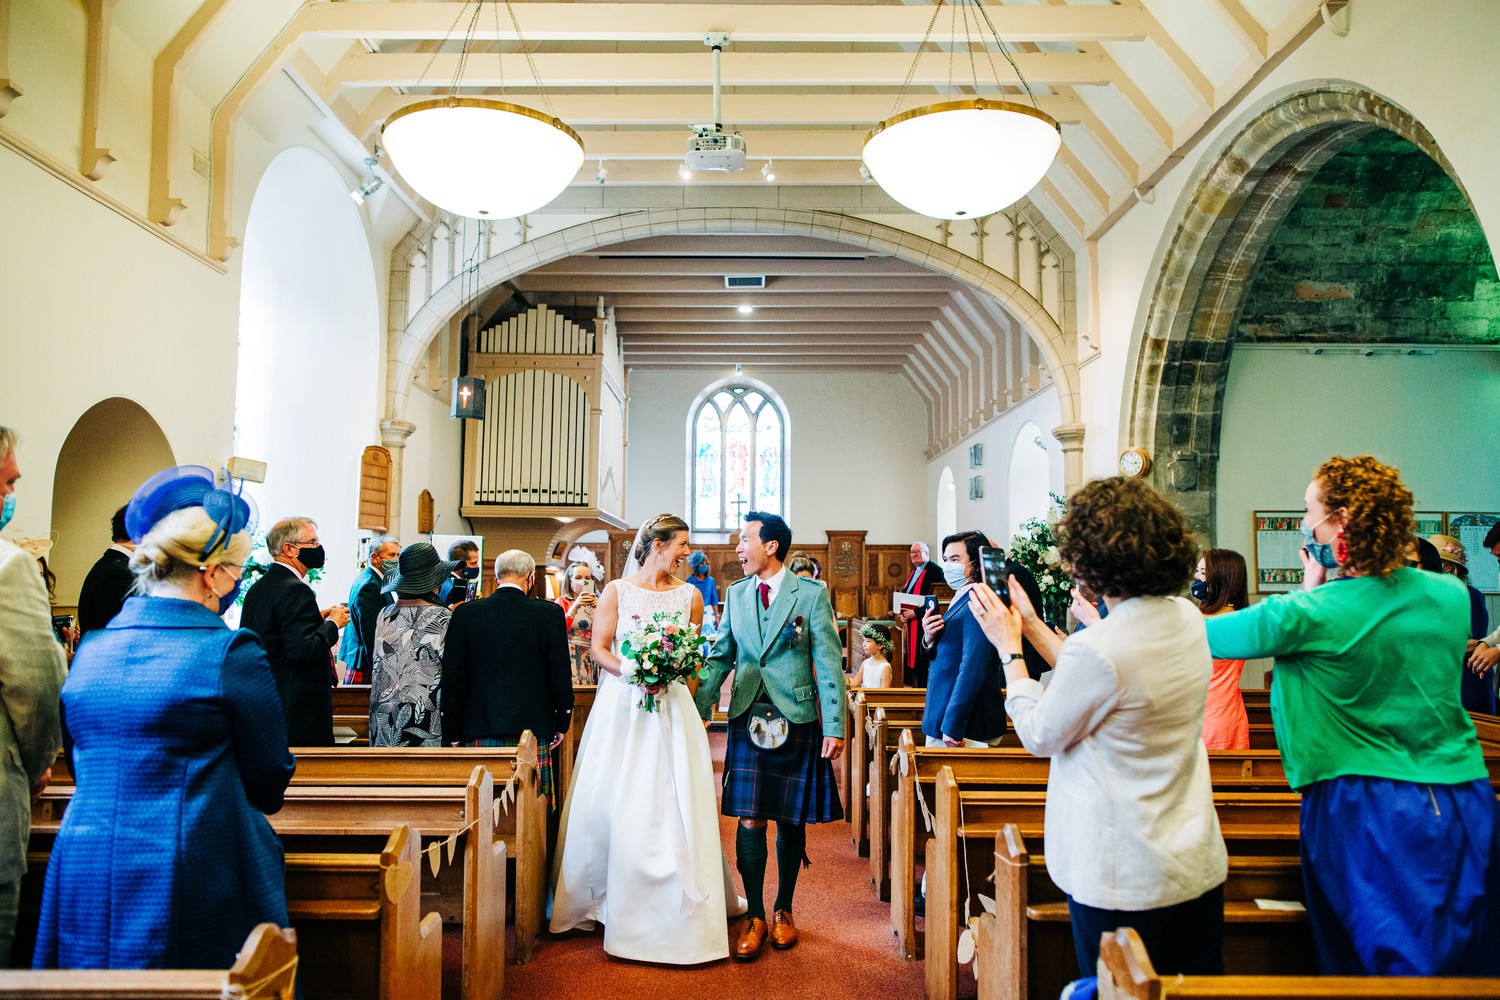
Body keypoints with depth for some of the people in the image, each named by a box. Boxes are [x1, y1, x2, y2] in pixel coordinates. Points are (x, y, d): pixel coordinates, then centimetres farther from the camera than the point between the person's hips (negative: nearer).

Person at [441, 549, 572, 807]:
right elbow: (560, 672, -1)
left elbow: (452, 677, 3)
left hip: (480, 728, 1)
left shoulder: (466, 613, 2)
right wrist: (562, 723, 10)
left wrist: (453, 732, 9)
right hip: (533, 727, -1)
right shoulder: (550, 613, -2)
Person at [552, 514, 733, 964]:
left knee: (673, 806, -2)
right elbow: (599, 649, 1)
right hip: (621, 706, -1)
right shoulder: (617, 591, 2)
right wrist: (631, 670, -15)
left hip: (671, 708, 1)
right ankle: (597, 899, 19)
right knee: (609, 804, 1)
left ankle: (677, 908, 10)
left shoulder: (690, 596, 7)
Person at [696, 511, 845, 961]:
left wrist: (834, 727, -10)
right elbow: (719, 658, 12)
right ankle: (754, 915, 15)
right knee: (749, 820, 0)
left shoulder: (812, 595, -4)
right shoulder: (735, 595, 8)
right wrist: (696, 711, 3)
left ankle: (783, 910, 26)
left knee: (791, 822, 8)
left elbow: (829, 665, -5)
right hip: (747, 721, 2)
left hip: (797, 722, -2)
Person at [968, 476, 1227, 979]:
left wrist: (1008, 648, -1)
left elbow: (1040, 735, -11)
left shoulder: (1097, 649, -27)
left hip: (1123, 880, -8)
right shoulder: (1186, 618, -1)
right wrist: (1032, 625, 14)